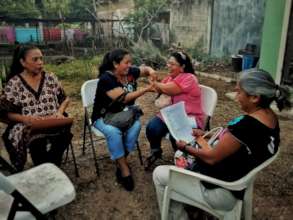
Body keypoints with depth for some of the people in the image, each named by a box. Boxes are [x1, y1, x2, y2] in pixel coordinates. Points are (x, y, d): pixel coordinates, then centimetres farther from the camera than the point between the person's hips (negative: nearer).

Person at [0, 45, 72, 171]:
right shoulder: (14, 83, 2)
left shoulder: (50, 78, 9)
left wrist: (60, 111, -5)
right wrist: (26, 118, -16)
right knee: (40, 144, -33)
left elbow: (64, 99, 16)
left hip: (54, 126, 2)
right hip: (28, 129, -2)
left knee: (60, 137, -31)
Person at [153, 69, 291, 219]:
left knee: (159, 174, 3)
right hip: (240, 179, 9)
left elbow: (211, 158, -20)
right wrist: (202, 139, 7)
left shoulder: (246, 125, -33)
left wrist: (185, 148, -4)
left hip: (224, 191, -9)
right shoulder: (270, 117, -4)